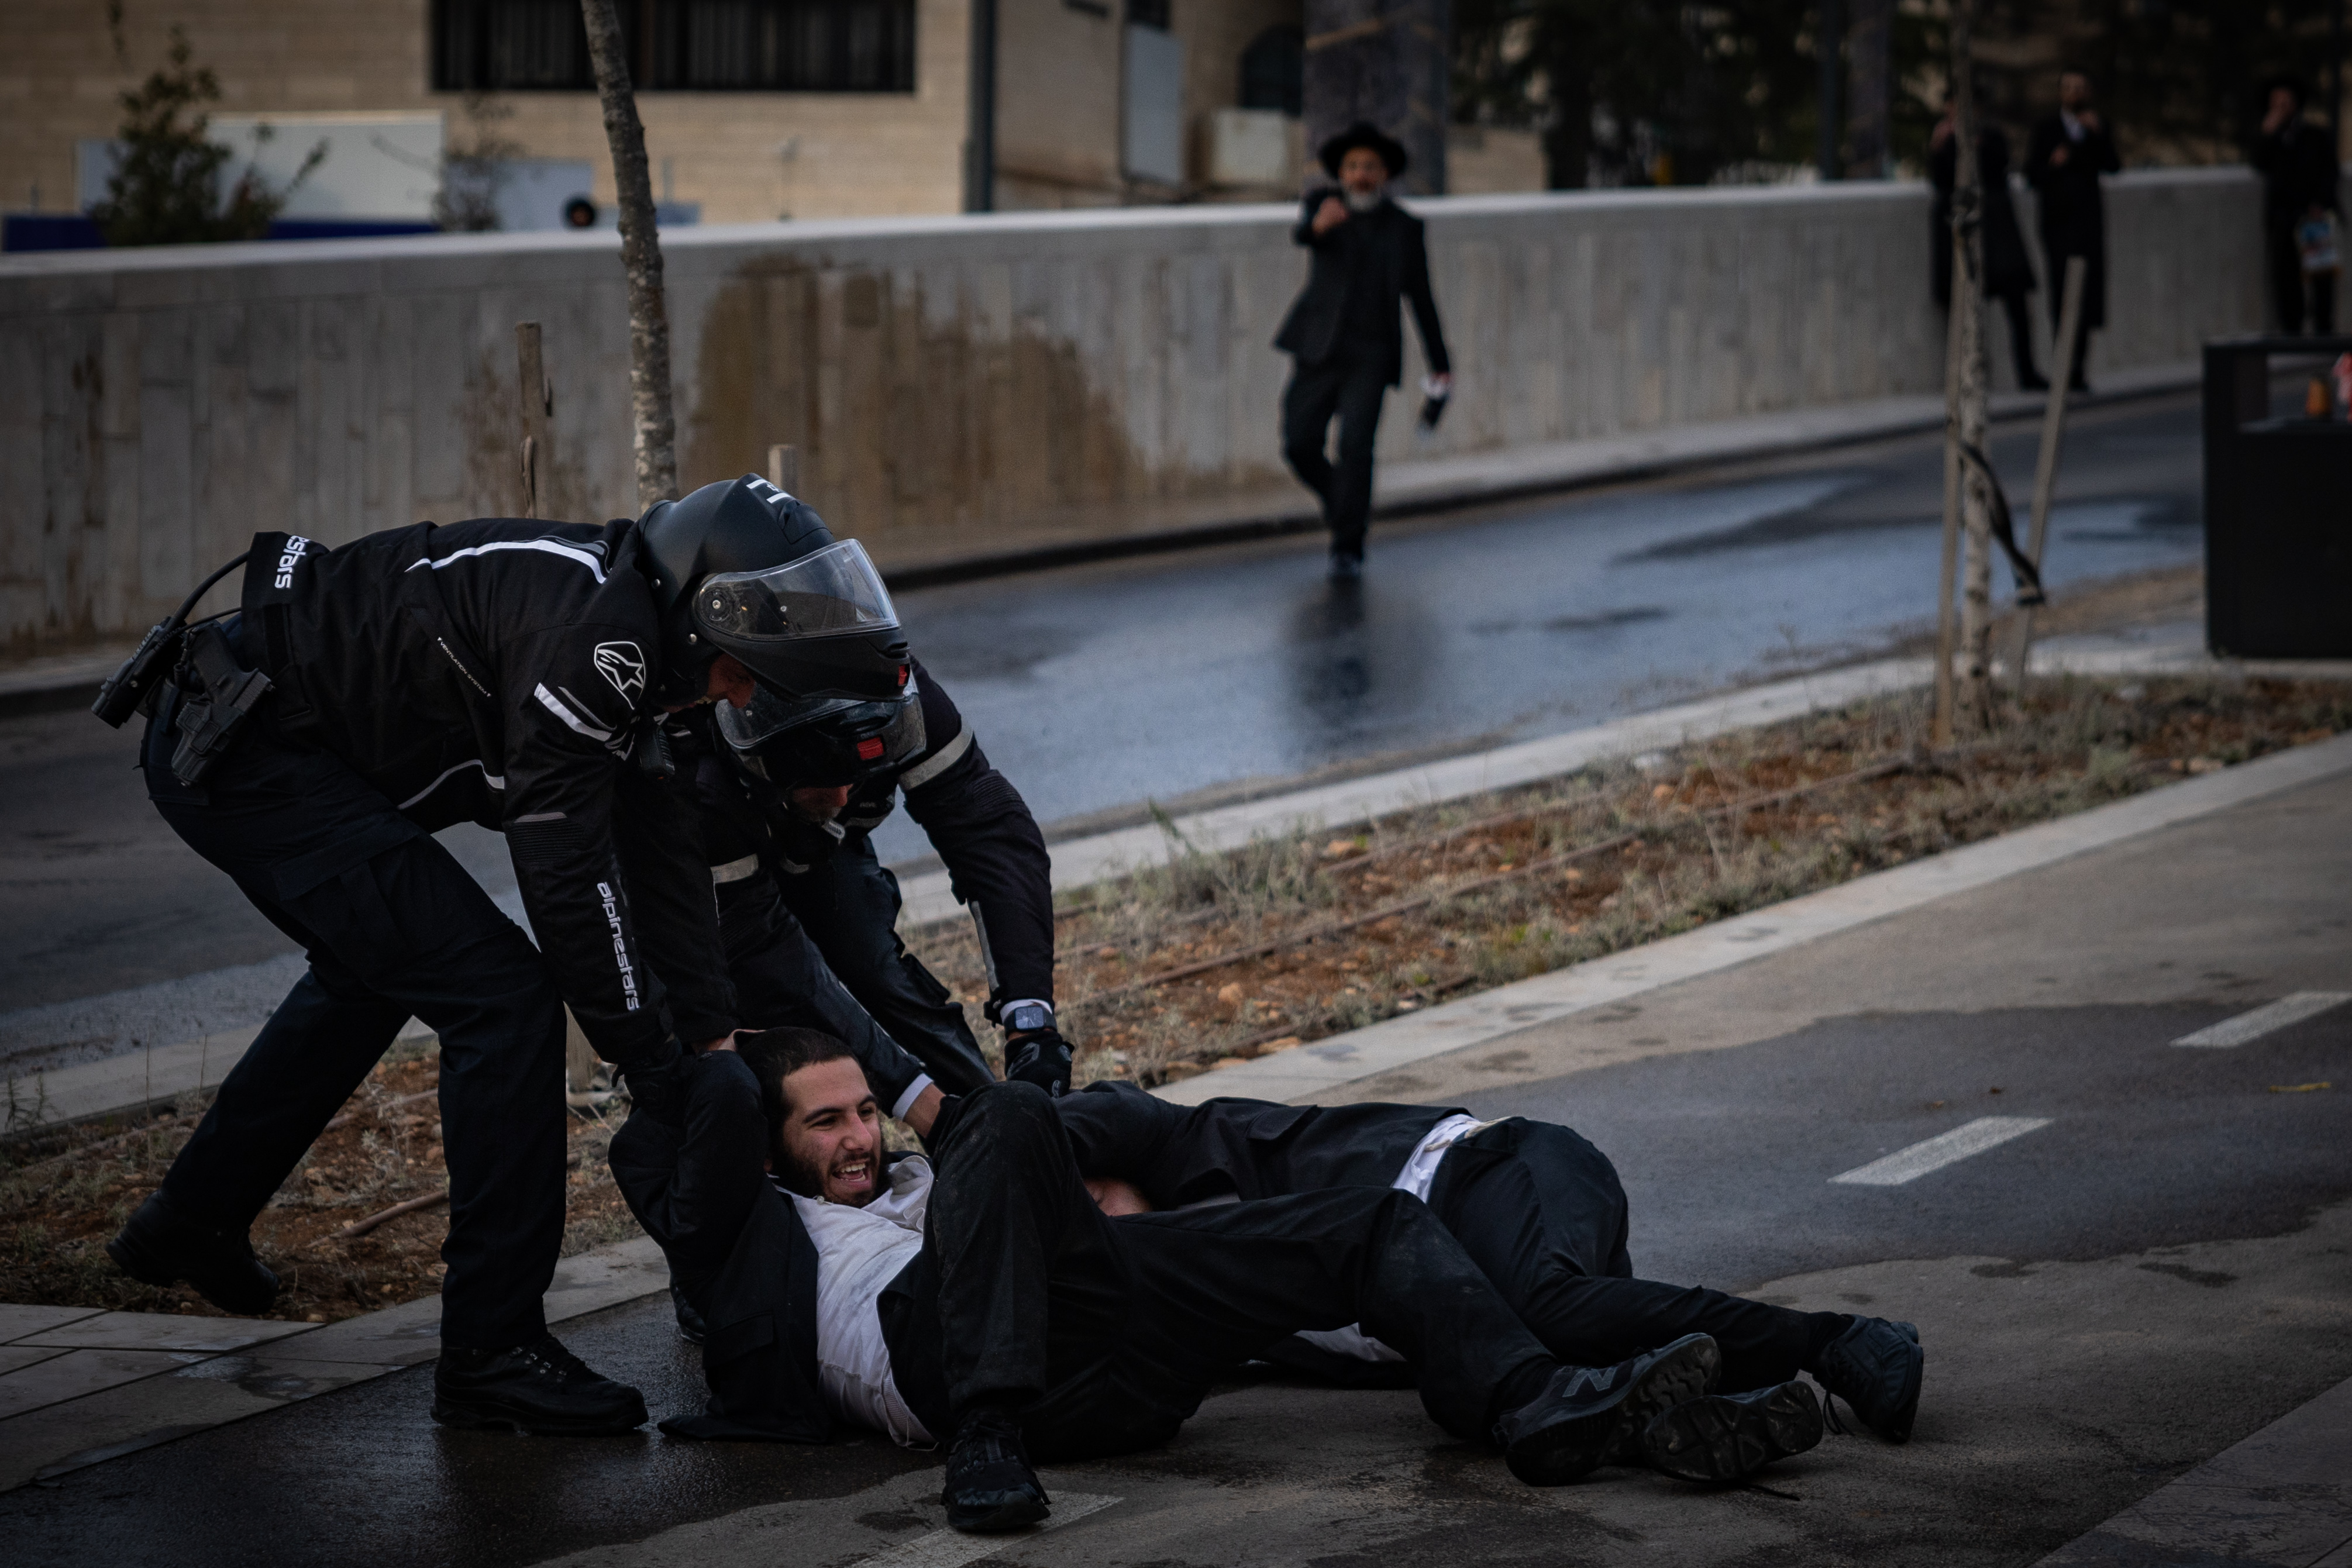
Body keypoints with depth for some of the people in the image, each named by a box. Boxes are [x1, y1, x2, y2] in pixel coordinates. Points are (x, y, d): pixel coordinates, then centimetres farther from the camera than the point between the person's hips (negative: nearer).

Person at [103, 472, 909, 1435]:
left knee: (375, 966, 33)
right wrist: (658, 1073, -13)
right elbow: (567, 875, -22)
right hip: (253, 756, -11)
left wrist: (712, 1042, 11)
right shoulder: (592, 637, -22)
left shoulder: (627, 636, 9)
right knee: (500, 995, -12)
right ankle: (492, 1354, -7)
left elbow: (660, 850, 13)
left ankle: (190, 1222, 47)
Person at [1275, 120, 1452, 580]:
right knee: (1301, 446, -4)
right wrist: (1318, 224, -47)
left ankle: (1348, 549, -9)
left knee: (1355, 446, -17)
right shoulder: (1324, 202, 3)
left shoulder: (1405, 228, 4)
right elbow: (1301, 233, -21)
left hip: (1370, 356, -1)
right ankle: (1343, 502, 26)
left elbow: (1420, 298, 12)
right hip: (1318, 349, 1)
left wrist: (1440, 364, 15)